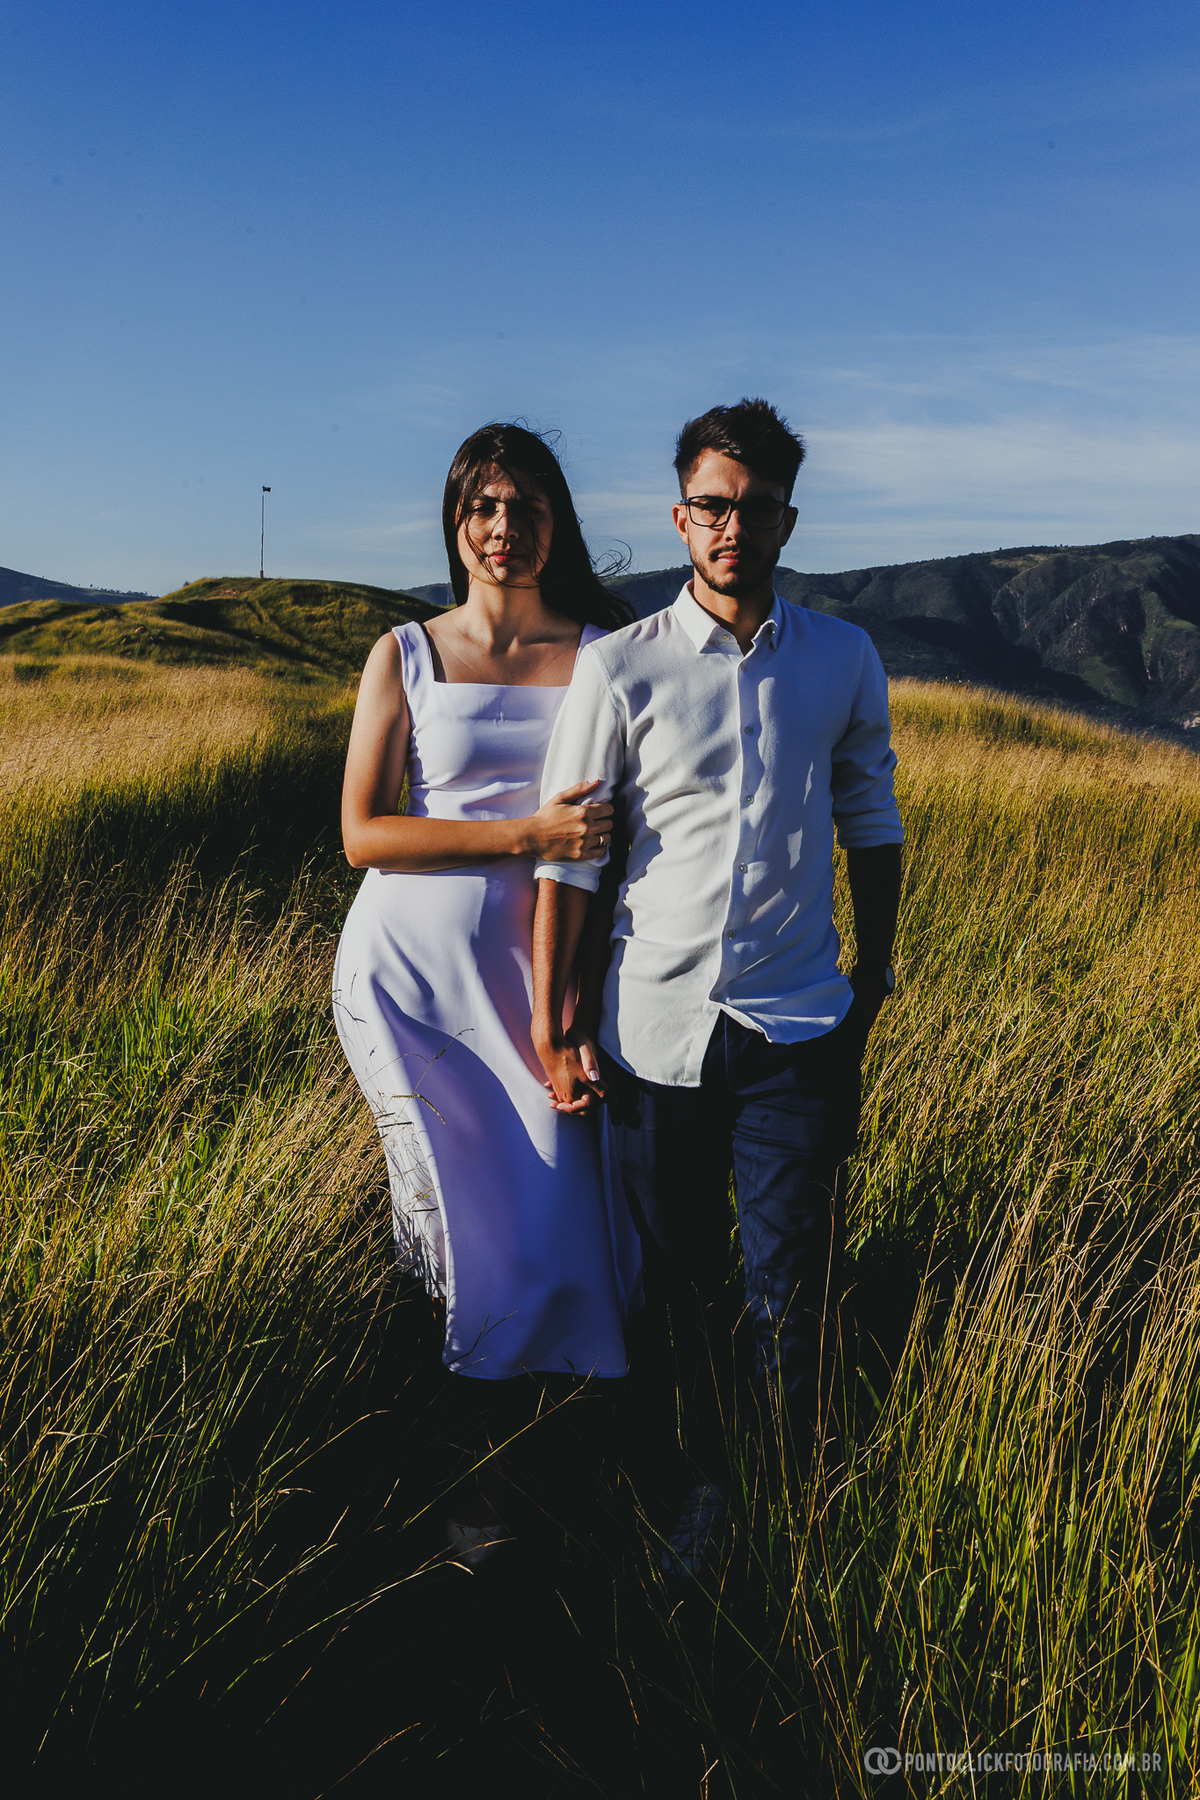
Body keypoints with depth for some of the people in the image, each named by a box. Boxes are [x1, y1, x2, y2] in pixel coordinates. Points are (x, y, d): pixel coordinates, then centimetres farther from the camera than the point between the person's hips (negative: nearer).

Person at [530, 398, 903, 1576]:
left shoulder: (844, 660, 2)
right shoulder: (619, 667, -4)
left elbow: (870, 820, 15)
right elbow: (567, 854, -2)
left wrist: (874, 969, 18)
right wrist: (550, 1027, -3)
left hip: (797, 1032, 1)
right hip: (655, 1028, 0)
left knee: (789, 1293, 1)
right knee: (681, 1287, 12)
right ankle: (707, 1485, 32)